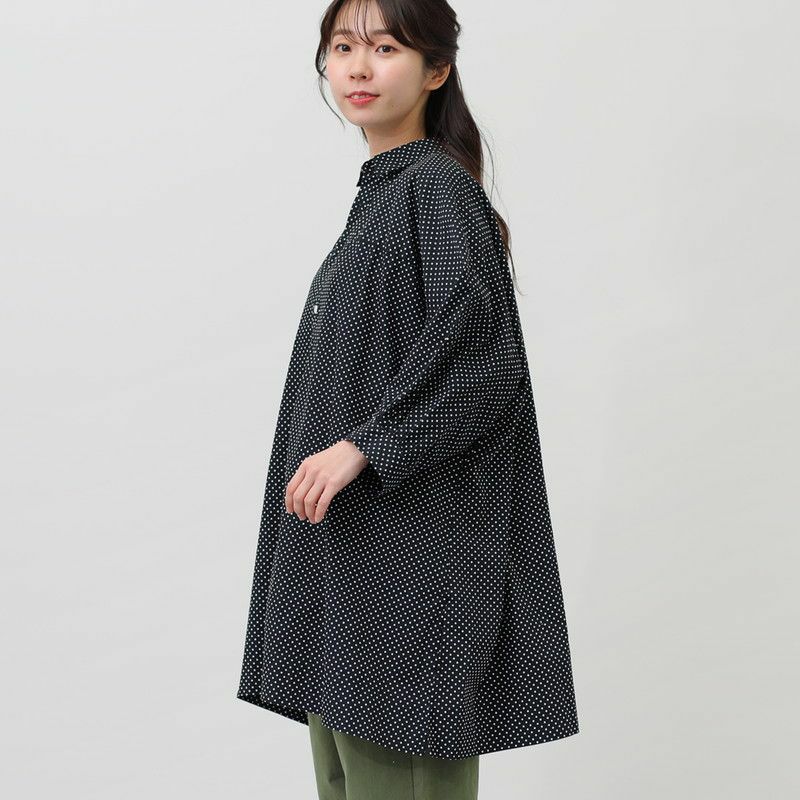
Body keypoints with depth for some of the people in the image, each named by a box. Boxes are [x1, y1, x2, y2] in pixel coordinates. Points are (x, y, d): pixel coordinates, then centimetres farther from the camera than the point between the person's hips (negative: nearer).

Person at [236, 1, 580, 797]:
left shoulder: (440, 187, -10)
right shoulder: (379, 192, 17)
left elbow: (475, 350, -20)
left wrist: (363, 445, -22)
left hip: (411, 540, -9)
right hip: (348, 533, 9)